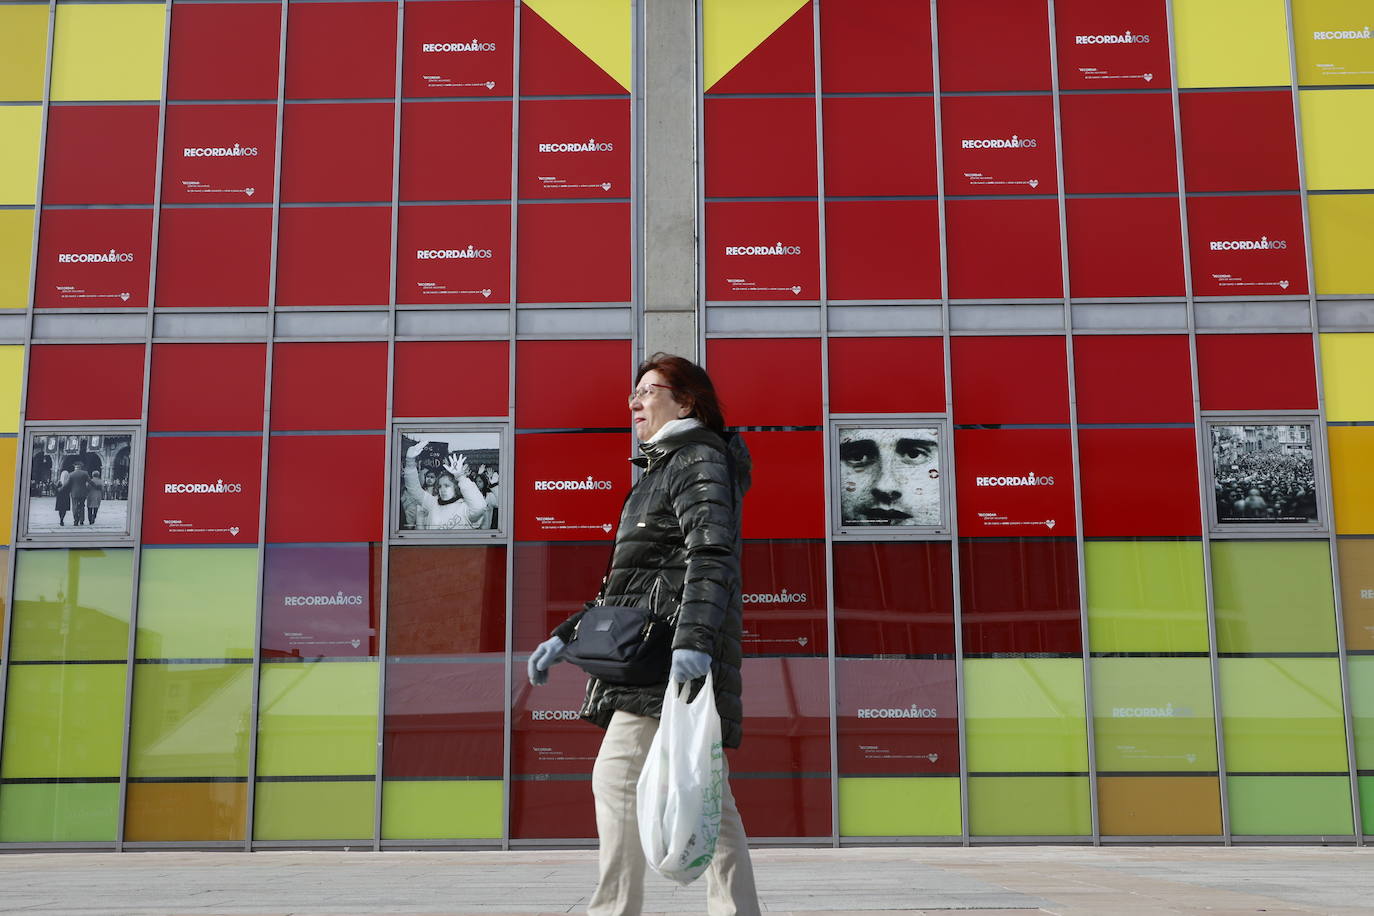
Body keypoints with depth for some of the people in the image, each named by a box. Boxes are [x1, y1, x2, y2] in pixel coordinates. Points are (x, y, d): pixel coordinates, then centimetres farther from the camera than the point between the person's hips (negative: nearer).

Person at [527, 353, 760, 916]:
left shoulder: (699, 458, -2)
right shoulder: (662, 470, 27)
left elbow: (712, 556, -18)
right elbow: (628, 581, 28)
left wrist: (693, 640, -32)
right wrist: (566, 637, 21)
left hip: (678, 652, -10)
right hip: (656, 653, 10)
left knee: (618, 776, -14)